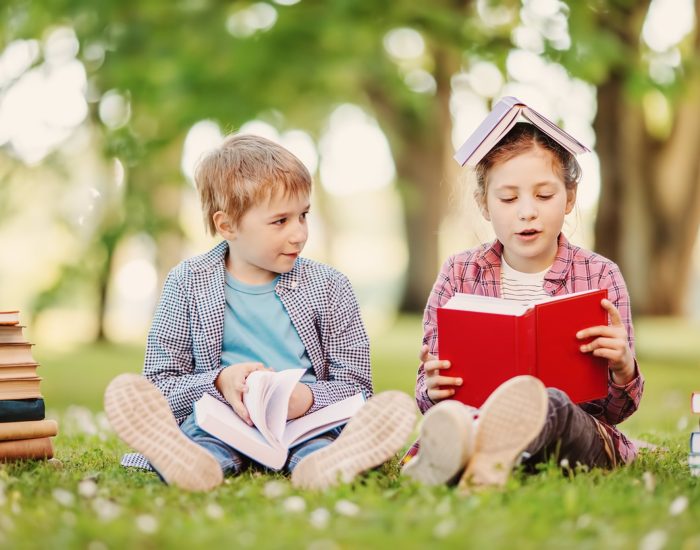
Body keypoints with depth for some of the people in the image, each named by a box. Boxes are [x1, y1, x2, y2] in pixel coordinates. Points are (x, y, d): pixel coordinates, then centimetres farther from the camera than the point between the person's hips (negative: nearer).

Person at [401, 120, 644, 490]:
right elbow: (428, 392, 13)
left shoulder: (600, 277, 8)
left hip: (577, 433, -1)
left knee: (550, 402, -38)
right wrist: (433, 391, -13)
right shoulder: (459, 274, 11)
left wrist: (623, 369, -14)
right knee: (445, 416, -35)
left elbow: (615, 411, 10)